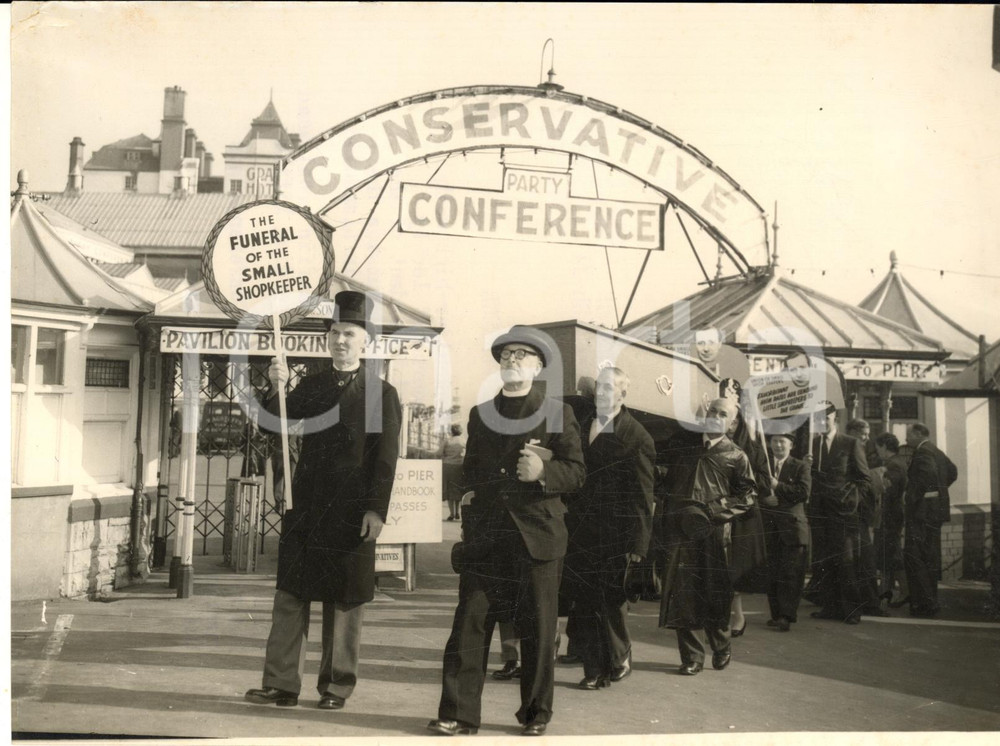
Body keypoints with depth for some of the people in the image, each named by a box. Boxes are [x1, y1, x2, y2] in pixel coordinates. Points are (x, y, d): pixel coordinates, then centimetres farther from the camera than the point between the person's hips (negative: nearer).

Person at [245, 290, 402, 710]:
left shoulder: (382, 393, 0)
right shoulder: (310, 386, 12)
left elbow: (386, 458, -5)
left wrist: (377, 510, -12)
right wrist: (276, 388, -10)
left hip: (352, 513, -3)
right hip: (305, 508, 4)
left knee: (345, 602, 5)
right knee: (290, 595, 5)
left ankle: (336, 687, 17)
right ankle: (281, 685, 13)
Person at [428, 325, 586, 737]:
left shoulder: (558, 412, 4)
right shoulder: (479, 414, 17)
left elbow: (576, 474, -1)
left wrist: (544, 472, -21)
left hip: (537, 536, -3)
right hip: (484, 537, 3)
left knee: (537, 630, 4)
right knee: (469, 624, -1)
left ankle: (536, 714, 18)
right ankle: (459, 714, 4)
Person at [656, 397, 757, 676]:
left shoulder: (735, 456, 7)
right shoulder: (682, 441, 12)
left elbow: (747, 495, 5)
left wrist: (716, 510, -9)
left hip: (712, 530, -1)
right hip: (679, 528, 2)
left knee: (714, 592, 1)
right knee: (682, 592, 1)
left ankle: (721, 648, 24)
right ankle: (691, 656, 11)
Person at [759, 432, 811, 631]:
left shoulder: (800, 467, 4)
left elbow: (804, 492, -9)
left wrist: (778, 487, -12)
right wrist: (763, 498, -10)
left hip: (792, 527, -3)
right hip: (768, 526, 3)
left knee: (790, 574, -5)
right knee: (771, 574, 5)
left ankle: (787, 616, -1)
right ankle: (776, 614, 13)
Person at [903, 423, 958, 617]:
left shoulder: (922, 452, -13)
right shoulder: (936, 451, 16)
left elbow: (928, 474, -28)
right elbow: (953, 471, 25)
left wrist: (912, 499, -19)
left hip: (922, 511, -10)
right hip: (936, 510, 10)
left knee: (913, 556, -10)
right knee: (931, 557, 13)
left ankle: (926, 603, -13)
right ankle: (930, 601, 18)